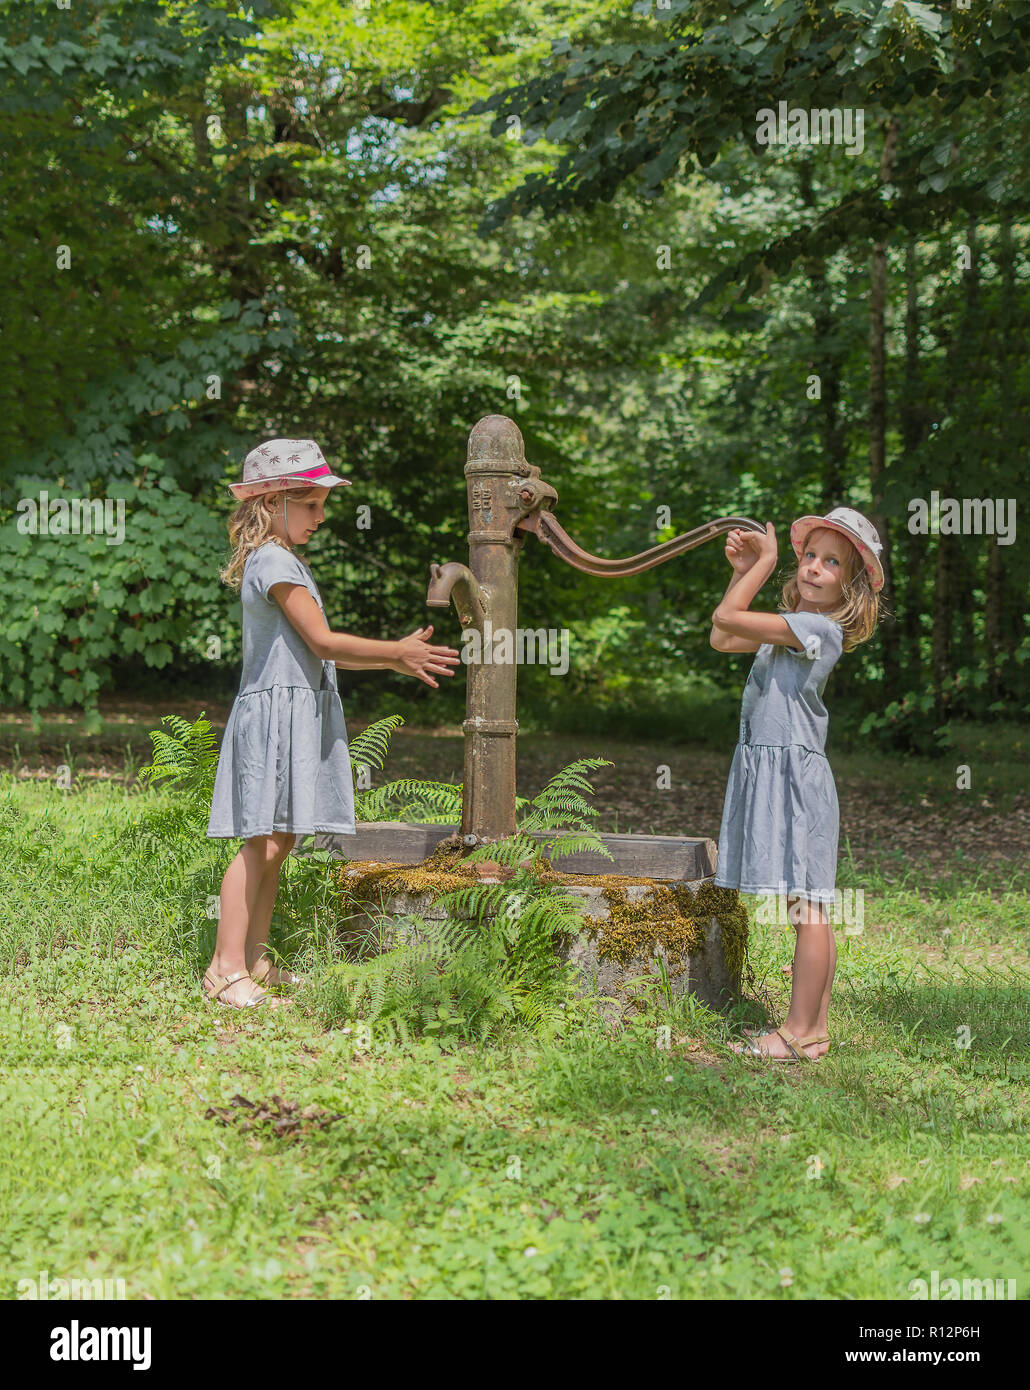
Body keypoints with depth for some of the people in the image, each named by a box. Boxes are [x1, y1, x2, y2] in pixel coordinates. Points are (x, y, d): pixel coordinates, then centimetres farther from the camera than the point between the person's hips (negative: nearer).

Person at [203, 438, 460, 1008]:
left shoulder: (287, 562, 21)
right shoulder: (274, 562, -12)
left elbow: (315, 651, 20)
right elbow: (322, 642, -17)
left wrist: (395, 658, 15)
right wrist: (397, 652, -9)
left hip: (298, 715, 10)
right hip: (275, 709, -10)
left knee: (278, 843, 10)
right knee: (263, 842, -11)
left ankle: (254, 960, 15)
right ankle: (227, 967, -8)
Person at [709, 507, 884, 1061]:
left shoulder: (819, 628, -13)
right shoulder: (792, 626, 15)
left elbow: (726, 618, -17)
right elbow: (722, 640, 26)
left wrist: (766, 558, -5)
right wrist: (742, 570, 18)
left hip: (794, 771, -10)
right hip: (767, 770, 10)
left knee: (806, 906, -5)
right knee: (808, 910, 11)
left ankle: (800, 1034, -1)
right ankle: (813, 1028, 15)